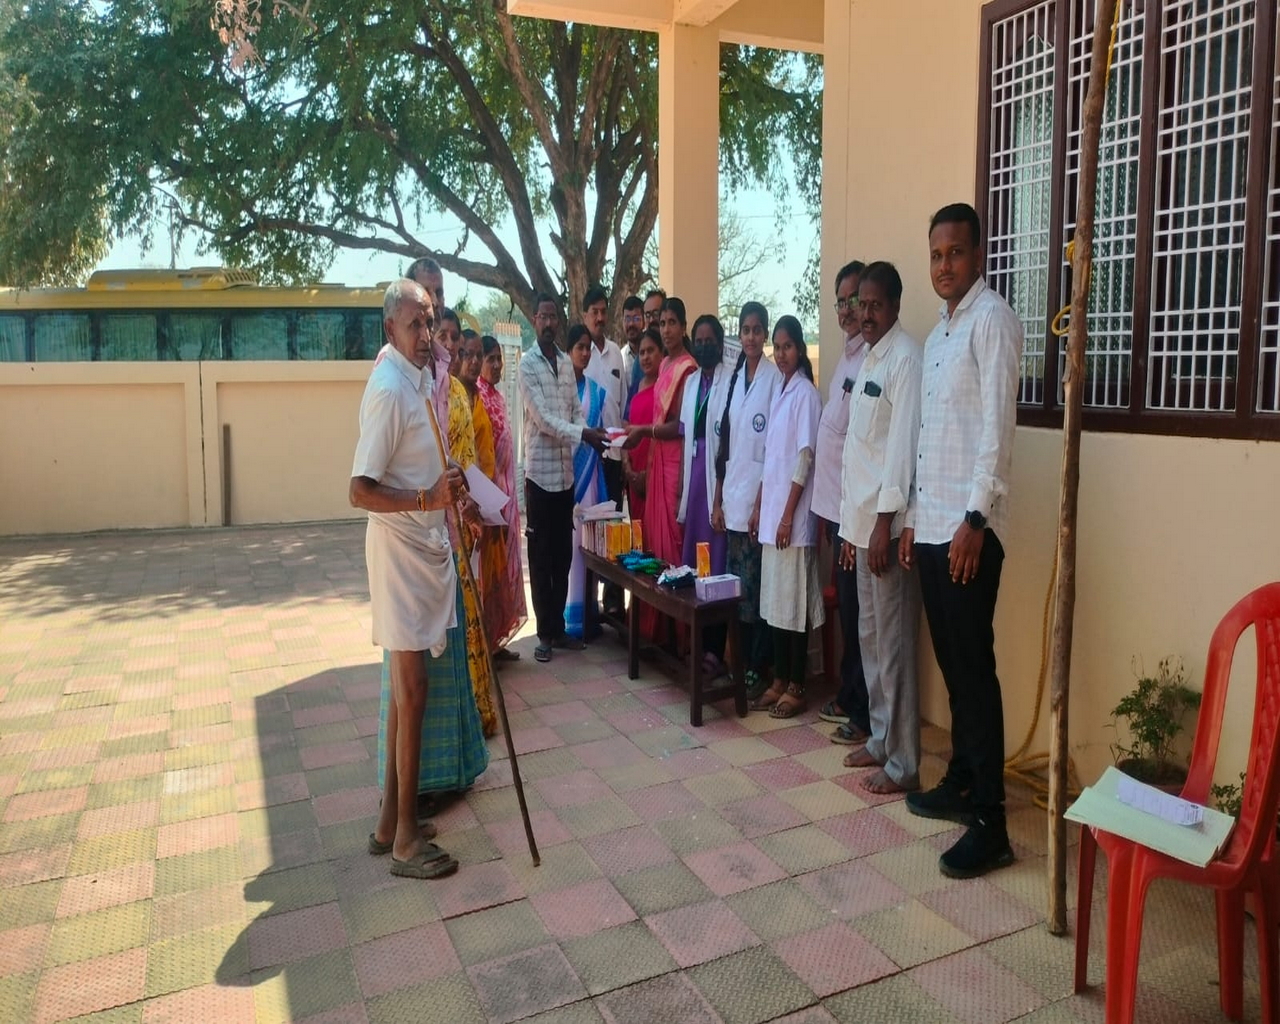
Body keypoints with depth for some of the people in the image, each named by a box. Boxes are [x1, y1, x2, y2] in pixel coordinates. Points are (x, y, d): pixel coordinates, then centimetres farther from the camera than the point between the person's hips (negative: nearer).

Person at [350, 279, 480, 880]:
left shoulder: (417, 377, 9)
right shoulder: (389, 389, -19)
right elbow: (360, 491, -23)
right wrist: (429, 500, -31)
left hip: (426, 547, 9)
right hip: (401, 552, -9)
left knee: (409, 685, 14)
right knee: (412, 688, -3)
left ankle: (391, 819, 26)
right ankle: (405, 839, 9)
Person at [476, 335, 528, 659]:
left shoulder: (497, 396, 14)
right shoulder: (478, 397, -14)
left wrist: (508, 501, 18)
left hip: (504, 495, 9)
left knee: (503, 568, 13)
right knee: (488, 569, -3)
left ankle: (496, 641, 22)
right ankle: (484, 642, 7)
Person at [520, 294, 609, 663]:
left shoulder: (567, 363, 12)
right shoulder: (527, 364, -8)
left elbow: (576, 410, 11)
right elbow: (542, 418, -16)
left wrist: (584, 434, -10)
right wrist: (583, 433, -25)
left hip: (566, 470, 6)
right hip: (539, 471, -6)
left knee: (563, 555, 12)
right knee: (540, 558, 2)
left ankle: (559, 628, 22)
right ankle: (544, 633, 11)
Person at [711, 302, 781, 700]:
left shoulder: (775, 378, -7)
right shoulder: (734, 377, 13)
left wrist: (761, 502, -13)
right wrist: (717, 499, 13)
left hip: (758, 499, -6)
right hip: (731, 498, 6)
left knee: (755, 588, -1)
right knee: (735, 586, 10)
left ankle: (759, 669, 9)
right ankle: (741, 663, 21)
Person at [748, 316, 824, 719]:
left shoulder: (806, 393, -10)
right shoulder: (779, 392, 15)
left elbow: (805, 459, -14)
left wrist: (788, 515, -17)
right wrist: (758, 506, 15)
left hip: (793, 515, -8)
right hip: (771, 511, 8)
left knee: (795, 602, -1)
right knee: (774, 600, 11)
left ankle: (796, 687, 7)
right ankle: (779, 681, 20)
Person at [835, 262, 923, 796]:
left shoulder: (905, 357, -11)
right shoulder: (868, 360, 17)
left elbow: (903, 444, -18)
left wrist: (883, 522, -20)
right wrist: (850, 524, 17)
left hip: (887, 524, -9)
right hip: (861, 521, 9)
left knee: (893, 643, -3)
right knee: (869, 637, 16)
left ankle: (902, 763, 7)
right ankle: (880, 739, 28)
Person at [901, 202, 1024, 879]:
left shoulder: (992, 319, -8)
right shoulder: (937, 334, 19)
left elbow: (997, 424, -16)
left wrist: (974, 519, -21)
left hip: (968, 528, -9)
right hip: (931, 526, 9)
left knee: (974, 670, -6)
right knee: (951, 664, 15)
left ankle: (989, 826, 1)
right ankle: (960, 784, 28)